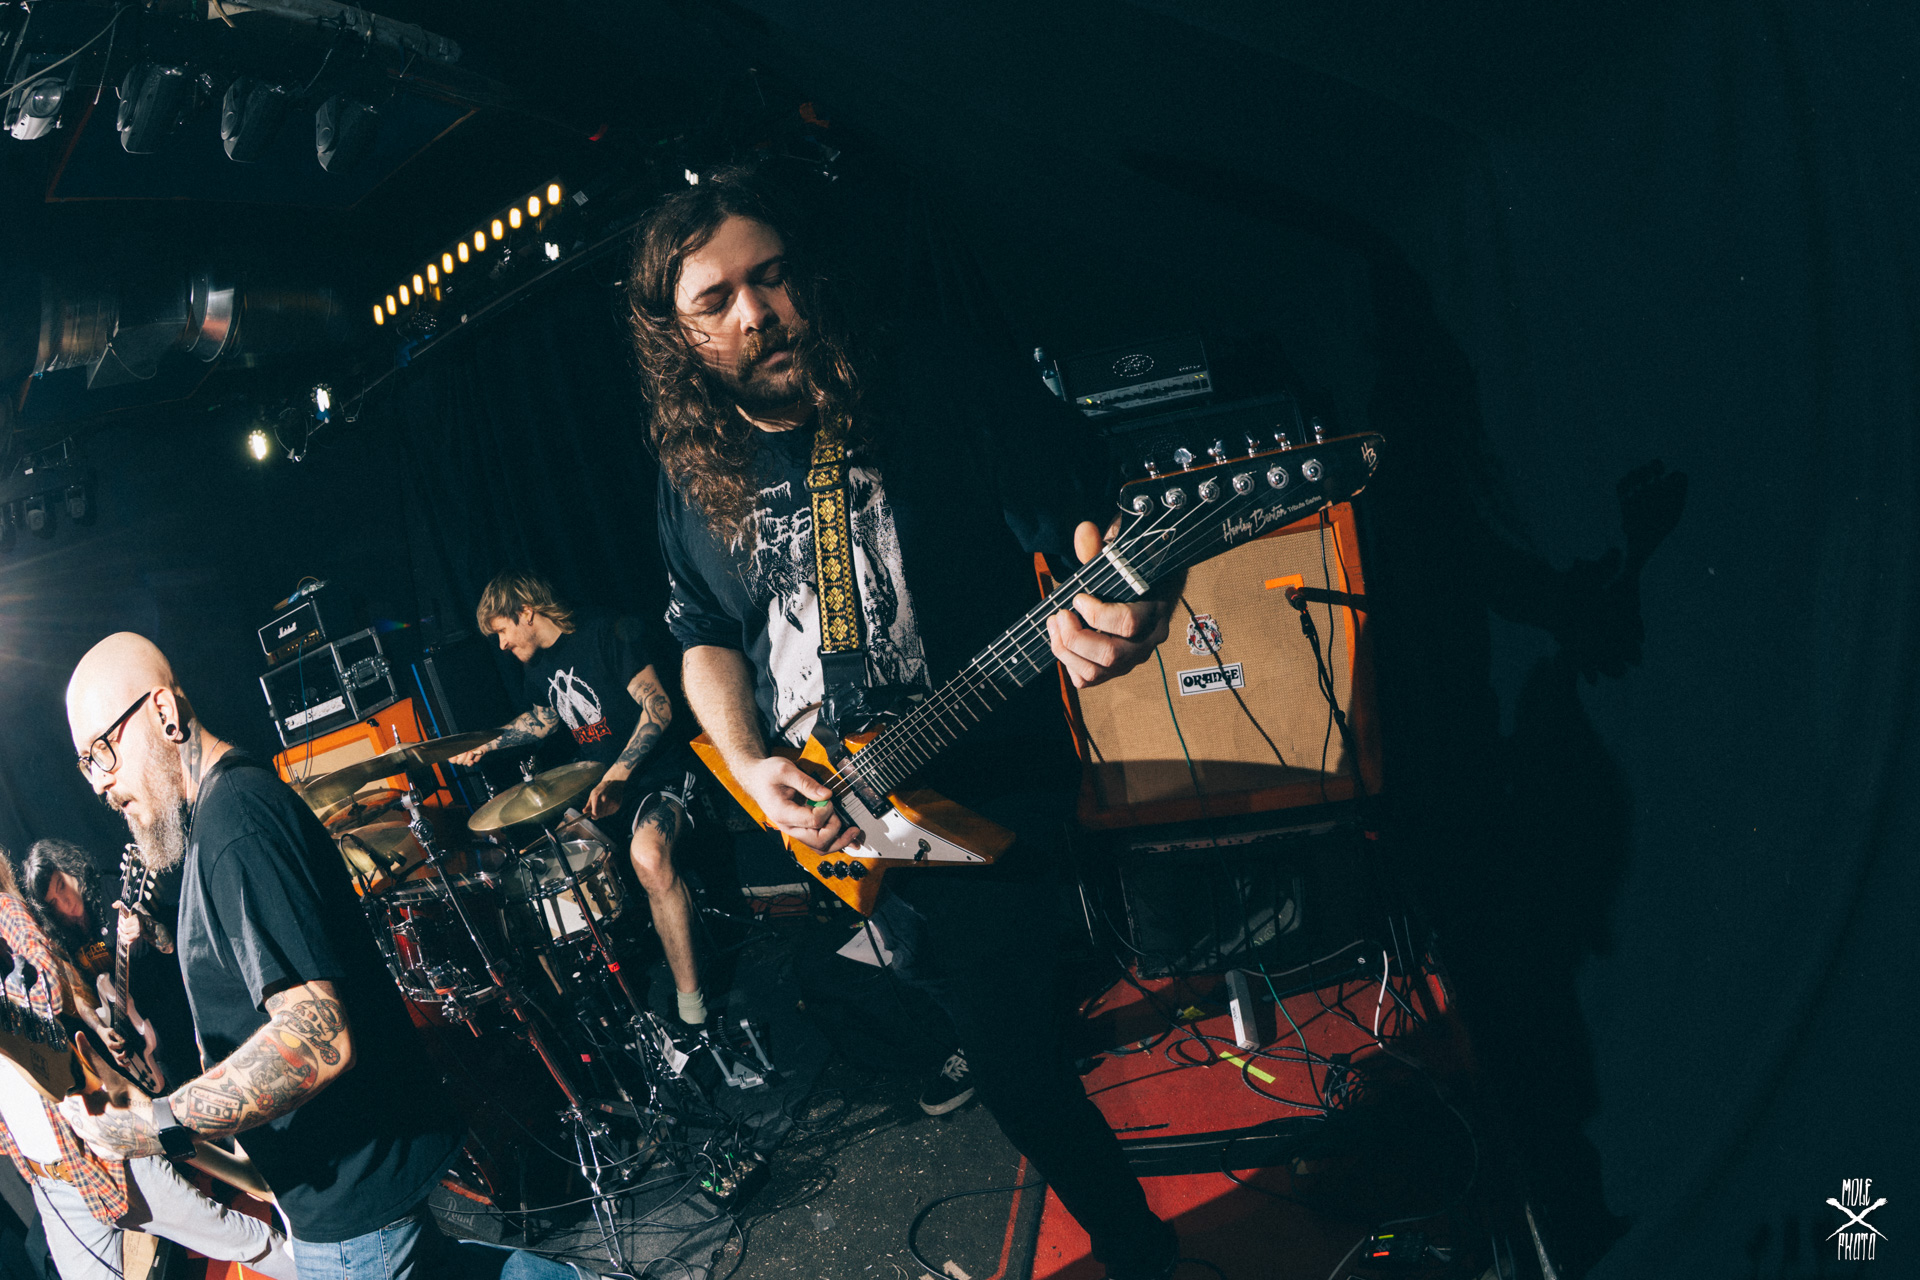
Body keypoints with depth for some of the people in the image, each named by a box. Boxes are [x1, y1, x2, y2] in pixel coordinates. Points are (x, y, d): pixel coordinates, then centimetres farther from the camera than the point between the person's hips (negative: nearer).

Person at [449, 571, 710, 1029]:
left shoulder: (606, 633, -13)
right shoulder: (539, 666, 11)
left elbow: (658, 708, -19)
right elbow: (543, 719, 31)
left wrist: (617, 776, -28)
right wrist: (487, 745, 19)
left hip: (656, 773, -10)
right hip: (601, 781, 10)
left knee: (648, 856, -36)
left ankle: (691, 1005, -31)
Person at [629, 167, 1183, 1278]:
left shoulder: (938, 387, -11)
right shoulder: (698, 477, 3)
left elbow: (1088, 511, -15)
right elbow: (705, 635, 14)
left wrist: (1117, 602, -38)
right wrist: (751, 765, -3)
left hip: (986, 798, -5)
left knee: (1012, 1052, -7)